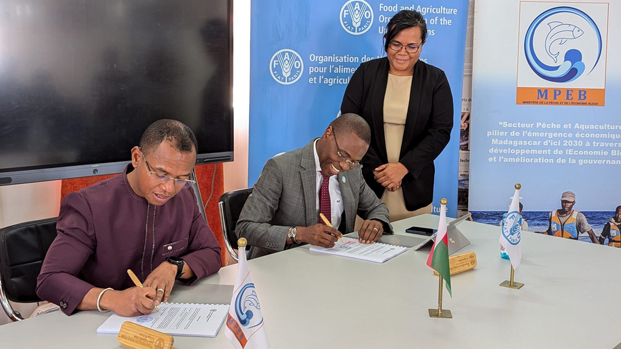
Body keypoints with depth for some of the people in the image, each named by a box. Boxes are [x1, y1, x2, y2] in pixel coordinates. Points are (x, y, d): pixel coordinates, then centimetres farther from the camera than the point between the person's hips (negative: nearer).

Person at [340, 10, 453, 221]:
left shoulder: (436, 79, 2)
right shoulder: (366, 73, 2)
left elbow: (441, 131, -5)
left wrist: (404, 166, -15)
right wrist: (375, 168, -11)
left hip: (413, 186, 0)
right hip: (366, 181, 0)